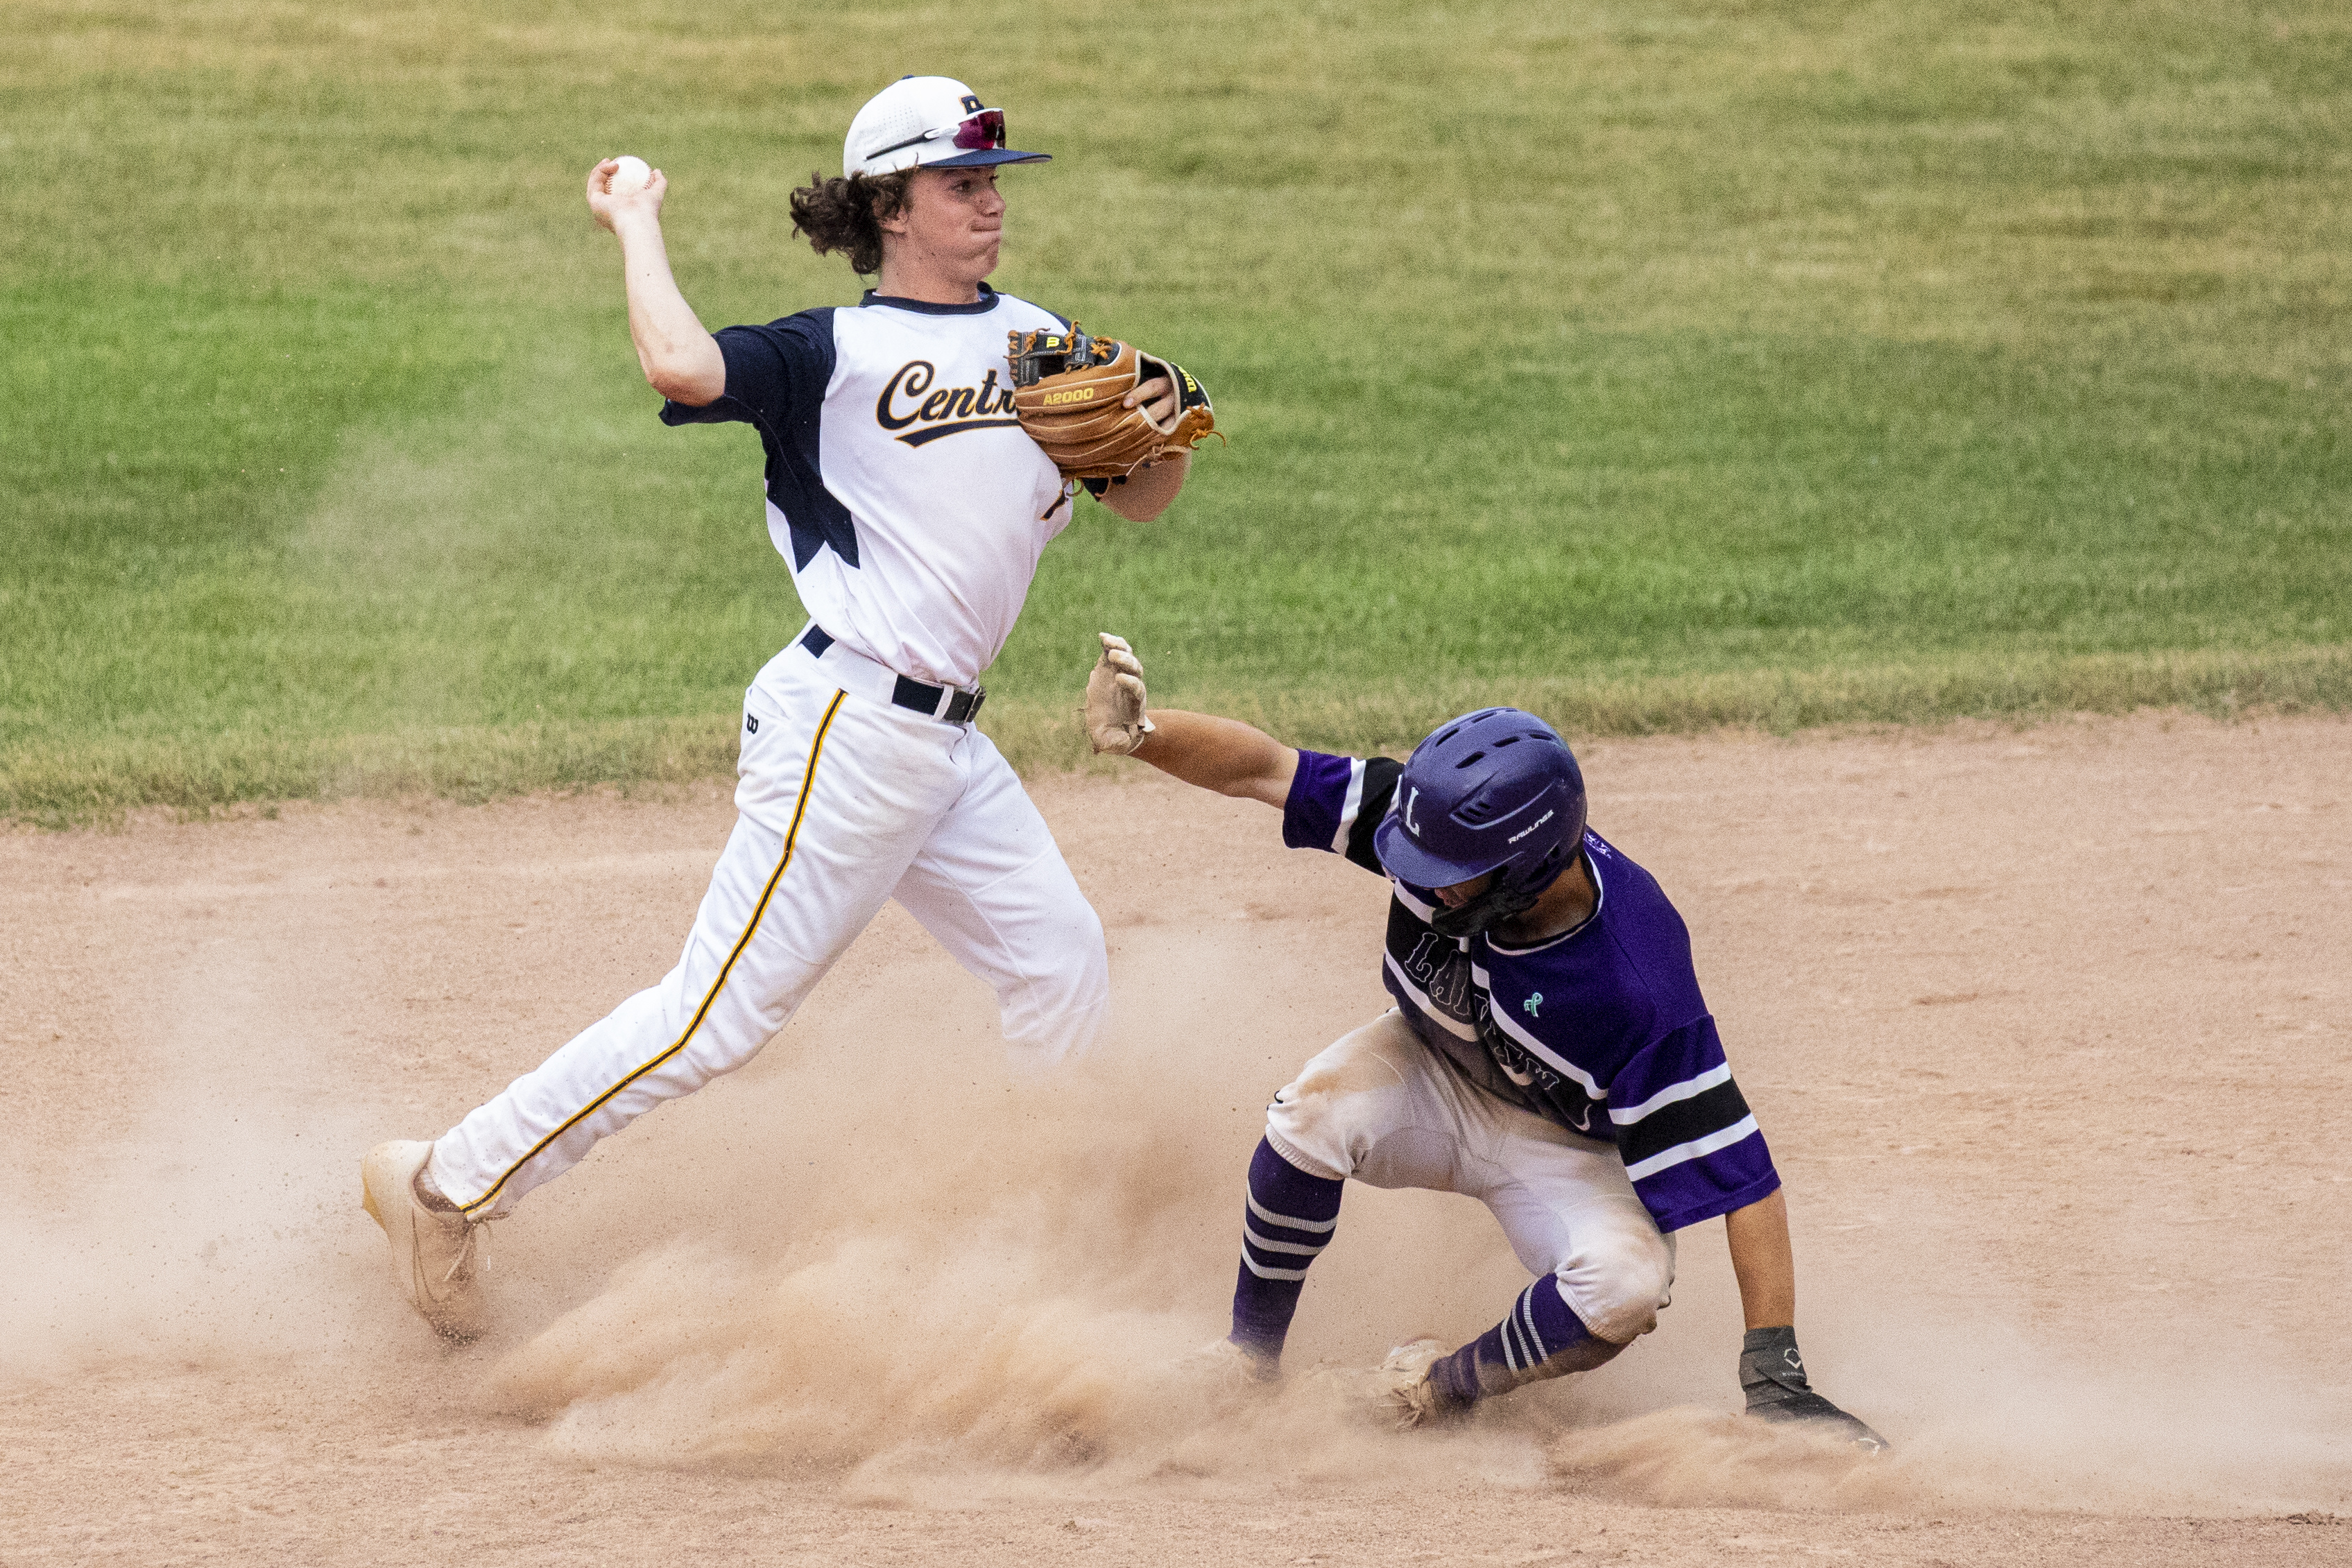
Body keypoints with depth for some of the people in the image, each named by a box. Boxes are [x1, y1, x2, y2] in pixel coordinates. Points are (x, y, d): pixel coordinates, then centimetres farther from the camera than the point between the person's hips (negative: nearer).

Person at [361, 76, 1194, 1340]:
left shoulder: (1039, 341, 15)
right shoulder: (832, 354, -6)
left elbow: (1139, 500, 19)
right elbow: (684, 368, -25)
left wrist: (1161, 438, -4)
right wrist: (636, 228, -8)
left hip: (947, 751, 8)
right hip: (848, 724, -8)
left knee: (1062, 971, 7)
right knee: (724, 1012, -10)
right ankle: (450, 1186, -4)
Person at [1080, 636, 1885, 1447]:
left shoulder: (1637, 984, -38)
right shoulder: (1445, 825, -28)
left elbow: (1737, 1168, -35)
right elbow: (1262, 768, -21)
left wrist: (1774, 1372, -37)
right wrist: (1137, 733, -41)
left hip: (1568, 1150, -3)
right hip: (1434, 1076, 3)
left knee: (1625, 1287, -32)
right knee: (1319, 1107, -30)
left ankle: (1452, 1387, -2)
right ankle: (1251, 1355, -7)